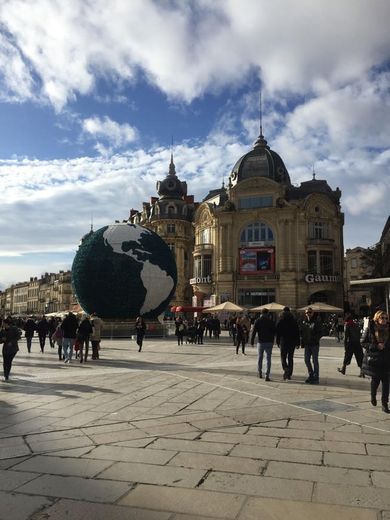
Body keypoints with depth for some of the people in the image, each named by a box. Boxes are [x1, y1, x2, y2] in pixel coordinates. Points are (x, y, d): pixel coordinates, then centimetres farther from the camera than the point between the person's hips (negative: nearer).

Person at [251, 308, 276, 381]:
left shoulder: (257, 321, -1)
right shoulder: (271, 321, -2)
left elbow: (253, 332, -5)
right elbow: (274, 331, 1)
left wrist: (252, 341, 1)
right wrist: (273, 340, 16)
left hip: (260, 342, 1)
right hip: (269, 342, -1)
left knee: (260, 358, 17)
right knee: (268, 359, 1)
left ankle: (260, 373, 28)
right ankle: (267, 376, -6)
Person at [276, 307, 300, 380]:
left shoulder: (280, 321, -2)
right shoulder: (294, 321, 4)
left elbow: (277, 332, -2)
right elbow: (297, 332, 4)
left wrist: (277, 342, 4)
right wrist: (297, 343, 8)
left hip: (283, 341, -2)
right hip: (292, 341, 2)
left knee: (283, 356, 7)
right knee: (290, 357, 11)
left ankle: (285, 369, -18)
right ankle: (289, 374, 11)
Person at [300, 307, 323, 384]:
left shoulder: (317, 321, -7)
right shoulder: (303, 322, 8)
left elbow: (320, 333, -8)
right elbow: (301, 331, 15)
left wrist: (315, 339, -19)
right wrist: (302, 340, 2)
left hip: (314, 344, -5)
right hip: (307, 344, 5)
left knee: (315, 360, -1)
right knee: (307, 360, 10)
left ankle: (316, 378, 7)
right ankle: (311, 375, 25)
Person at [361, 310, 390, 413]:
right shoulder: (370, 329, -4)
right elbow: (363, 342, -4)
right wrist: (376, 346, -16)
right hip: (373, 359, -2)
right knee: (375, 380, 9)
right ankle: (373, 396, 38)